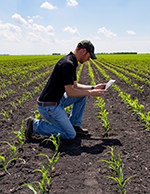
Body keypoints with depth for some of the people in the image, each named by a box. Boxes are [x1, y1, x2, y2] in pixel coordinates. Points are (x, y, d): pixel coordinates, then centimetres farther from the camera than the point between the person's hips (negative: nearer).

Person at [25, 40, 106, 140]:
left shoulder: (71, 62, 9)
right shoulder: (68, 64, -23)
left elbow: (74, 86, 16)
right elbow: (70, 92, -23)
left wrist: (93, 88, 9)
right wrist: (91, 93, -12)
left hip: (57, 101, 10)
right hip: (49, 107, -10)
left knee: (83, 94, 12)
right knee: (70, 135, -3)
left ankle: (74, 125, 19)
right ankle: (36, 125, 2)